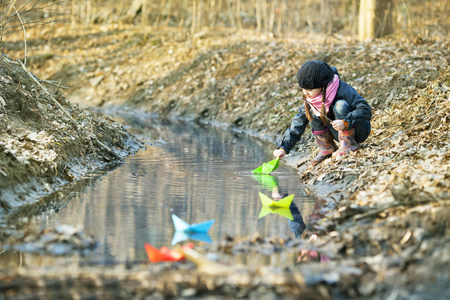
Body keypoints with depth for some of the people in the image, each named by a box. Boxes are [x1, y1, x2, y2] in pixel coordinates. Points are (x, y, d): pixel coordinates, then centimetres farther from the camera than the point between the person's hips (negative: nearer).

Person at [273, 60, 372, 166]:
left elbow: (366, 110, -30)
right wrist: (283, 148, -15)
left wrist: (345, 122, -44)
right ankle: (327, 148, -6)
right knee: (312, 111, -14)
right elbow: (298, 124, -7)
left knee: (341, 105, -30)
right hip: (341, 132, 5)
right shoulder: (310, 99, -8)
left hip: (360, 131, -5)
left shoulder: (342, 90, -26)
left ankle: (349, 144, -21)